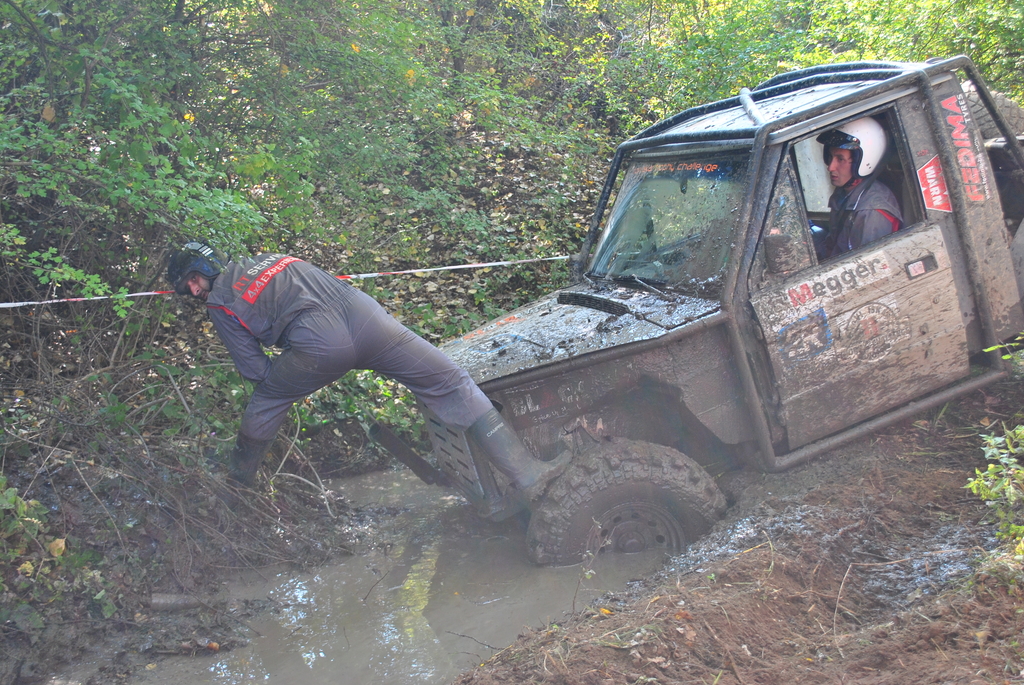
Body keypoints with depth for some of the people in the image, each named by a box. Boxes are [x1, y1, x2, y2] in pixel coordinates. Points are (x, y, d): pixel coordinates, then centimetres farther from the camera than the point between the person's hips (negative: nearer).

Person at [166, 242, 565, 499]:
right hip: (363, 315, 4)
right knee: (451, 385, 6)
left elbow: (256, 370, 14)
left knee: (265, 401, 26)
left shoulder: (220, 305, 17)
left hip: (322, 346, -4)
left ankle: (237, 481, 44)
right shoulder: (261, 259, 34)